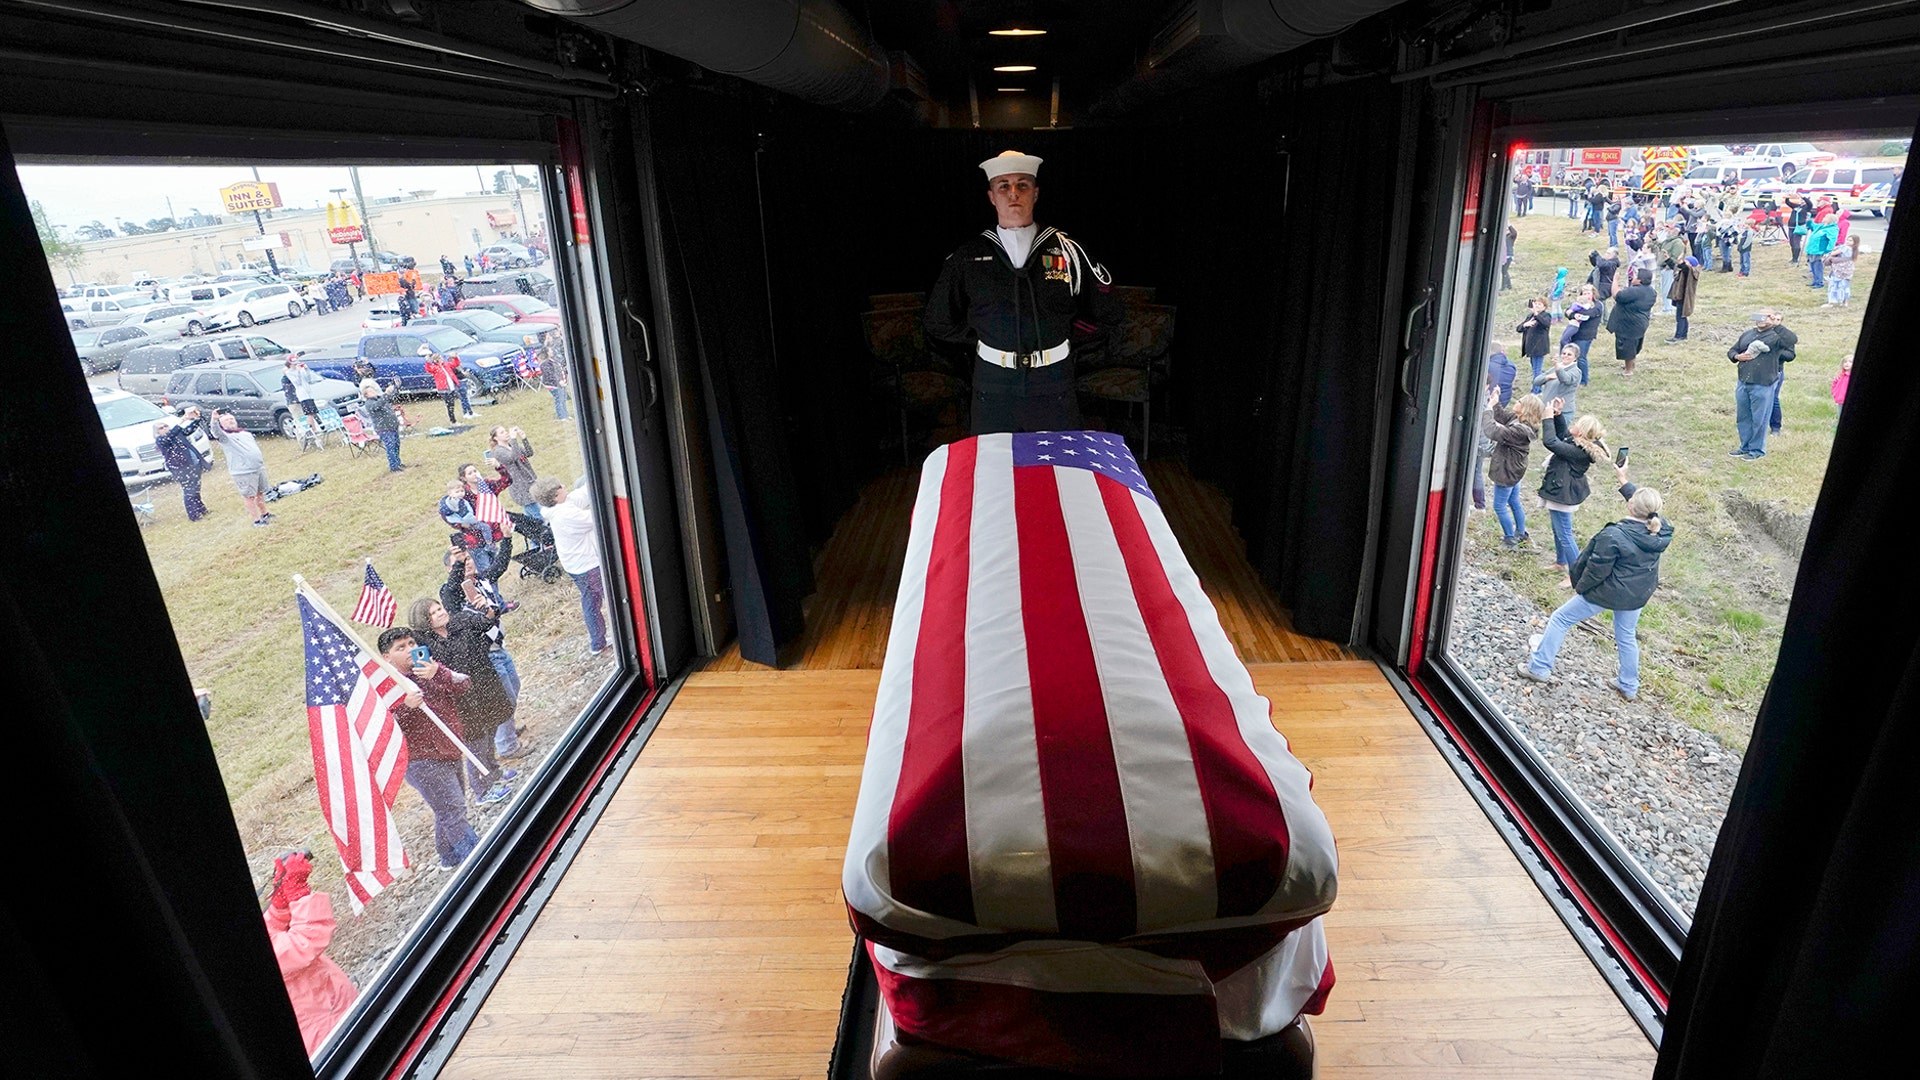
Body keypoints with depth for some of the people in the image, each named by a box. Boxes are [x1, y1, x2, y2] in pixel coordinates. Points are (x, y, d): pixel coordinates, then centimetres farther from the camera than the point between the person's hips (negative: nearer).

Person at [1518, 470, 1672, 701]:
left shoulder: (1614, 535, -29)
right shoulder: (1660, 530, -10)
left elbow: (1596, 569, -22)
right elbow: (1646, 506, 11)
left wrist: (1580, 587, -5)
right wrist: (1623, 481, 16)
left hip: (1606, 592, -7)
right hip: (1637, 595, 7)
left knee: (1560, 619, 10)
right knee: (1627, 637, 24)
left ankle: (1539, 667, 15)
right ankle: (1629, 686, 37)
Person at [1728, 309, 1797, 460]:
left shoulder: (1776, 336, -6)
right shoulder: (1747, 335, 13)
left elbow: (1794, 340, -26)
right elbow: (1731, 351, 21)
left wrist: (1776, 325, -25)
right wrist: (1737, 356, -2)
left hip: (1763, 386, -6)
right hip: (1743, 383, 6)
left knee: (1759, 419, 3)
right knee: (1743, 417, 15)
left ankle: (1757, 449, 14)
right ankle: (1745, 447, 28)